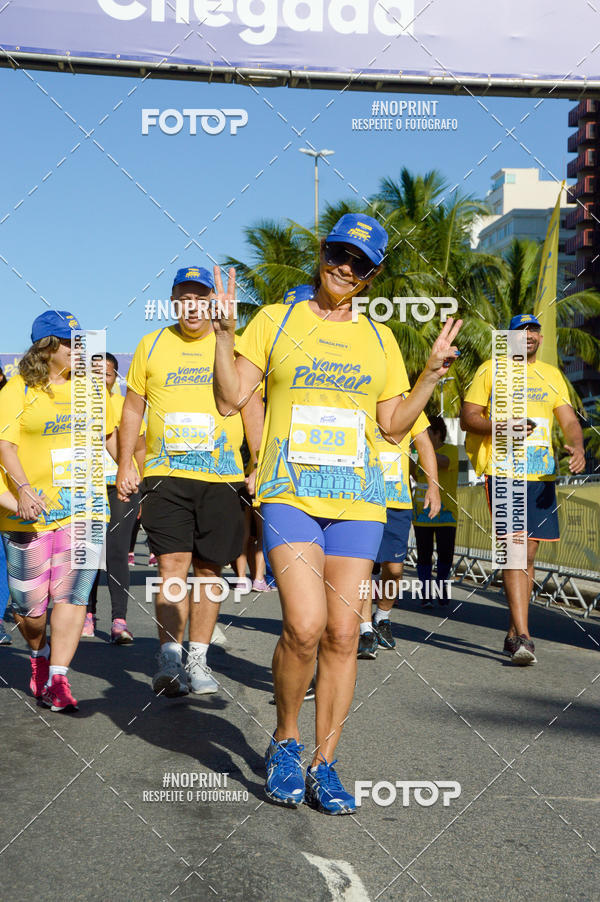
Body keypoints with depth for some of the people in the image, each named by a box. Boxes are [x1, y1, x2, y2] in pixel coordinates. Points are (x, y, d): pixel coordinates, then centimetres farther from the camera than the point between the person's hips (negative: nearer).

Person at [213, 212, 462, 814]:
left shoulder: (378, 338, 14)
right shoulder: (276, 320, 7)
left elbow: (393, 425, 14)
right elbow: (230, 399, 2)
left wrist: (433, 373, 6)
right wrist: (224, 332, -8)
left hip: (357, 498, 3)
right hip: (290, 492, -3)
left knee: (342, 634, 0)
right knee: (304, 625, -18)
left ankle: (323, 766, 15)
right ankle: (285, 741, 9)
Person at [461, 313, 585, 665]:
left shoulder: (552, 375, 18)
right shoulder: (491, 370, 5)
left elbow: (570, 421, 13)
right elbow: (468, 417, 1)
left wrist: (578, 448, -9)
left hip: (542, 474, 5)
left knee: (529, 555, 8)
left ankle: (514, 634, 19)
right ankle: (524, 637, -20)